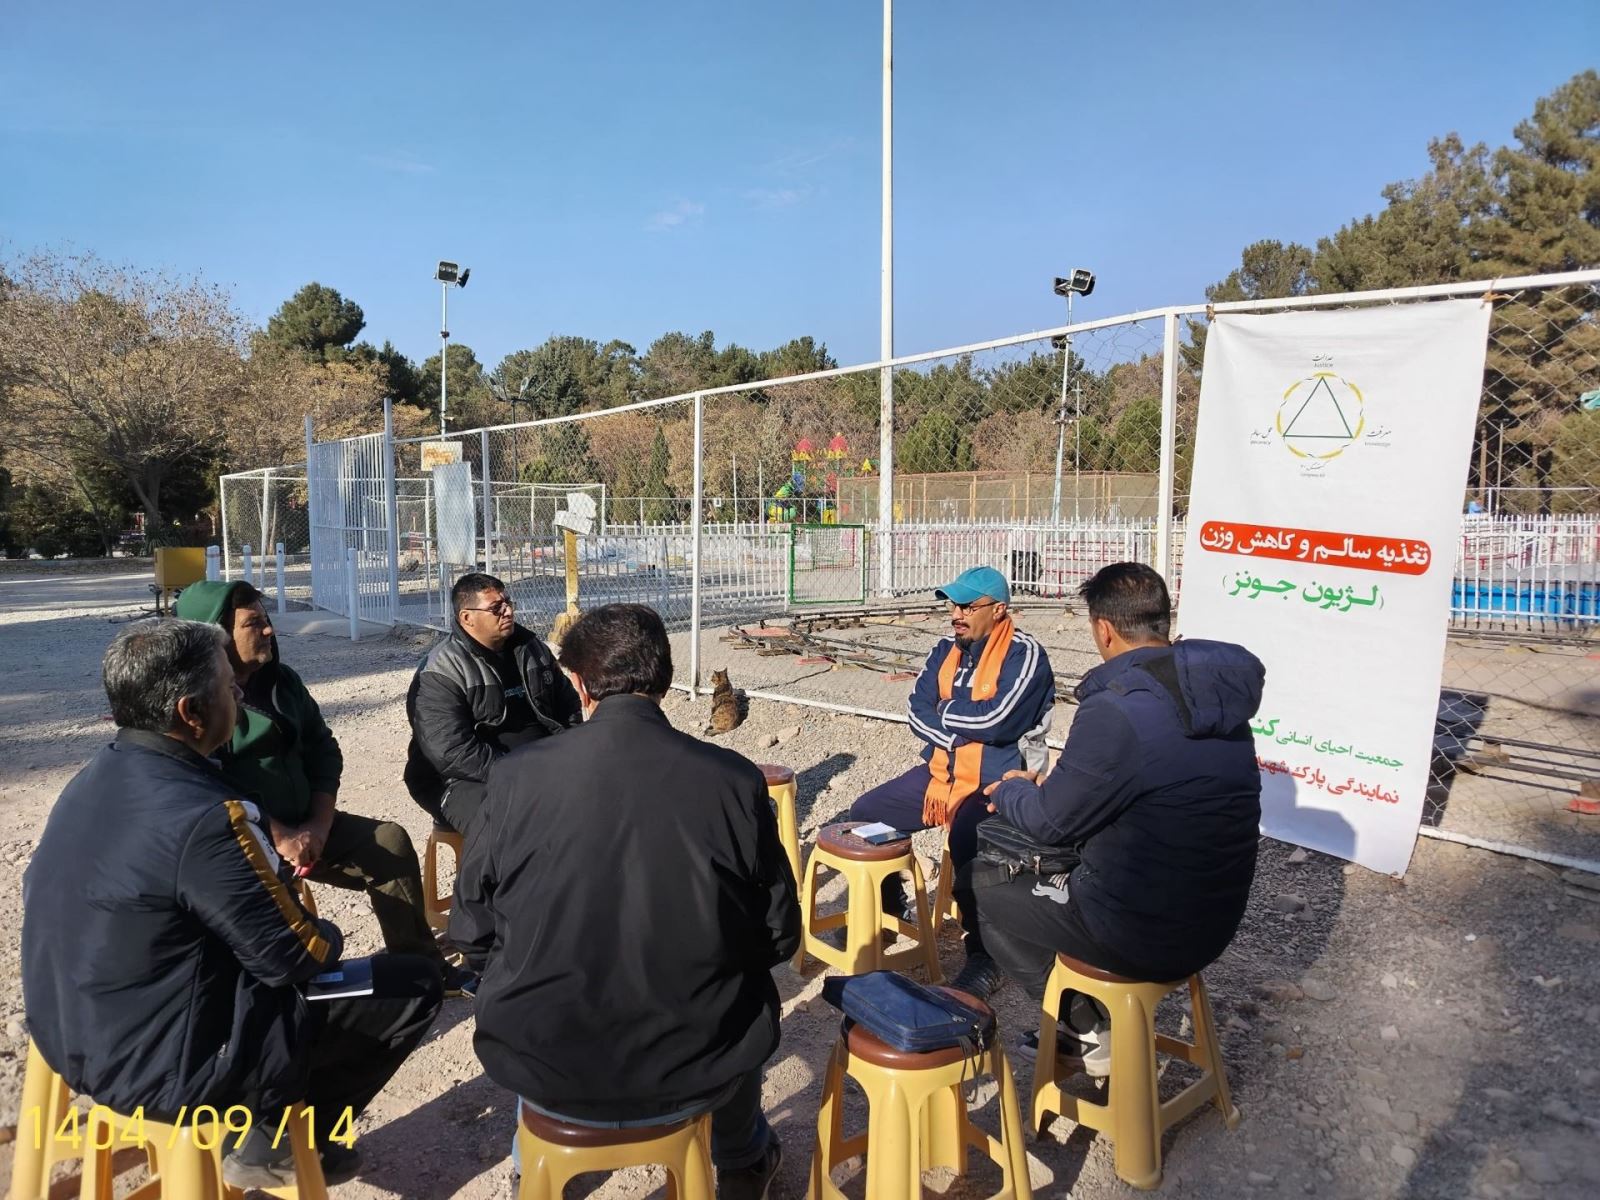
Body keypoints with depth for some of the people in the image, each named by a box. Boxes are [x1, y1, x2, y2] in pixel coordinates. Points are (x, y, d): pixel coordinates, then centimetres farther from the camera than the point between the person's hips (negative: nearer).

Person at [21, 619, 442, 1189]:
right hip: (159, 1067, -9)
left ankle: (265, 1119, 23)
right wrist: (330, 934, 2)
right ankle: (273, 1134, 13)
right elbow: (296, 958, -22)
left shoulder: (95, 778, -3)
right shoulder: (201, 817, -29)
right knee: (415, 984, -3)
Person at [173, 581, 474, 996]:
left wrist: (318, 825, -3)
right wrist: (279, 837, -23)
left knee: (389, 841, -3)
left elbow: (323, 751, 11)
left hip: (301, 825, 7)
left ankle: (422, 966, 6)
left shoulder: (281, 680, 9)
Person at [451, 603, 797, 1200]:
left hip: (544, 1068, 1)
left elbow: (471, 935, -4)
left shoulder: (517, 776, -14)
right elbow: (778, 937, -5)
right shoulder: (735, 780, -15)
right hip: (693, 1070, 0)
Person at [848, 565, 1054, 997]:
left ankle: (983, 958, -17)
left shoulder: (1024, 654, -12)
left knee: (966, 839, -36)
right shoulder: (947, 649, 9)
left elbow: (994, 720, -24)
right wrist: (967, 732, -15)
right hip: (941, 769, 8)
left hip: (996, 781, -8)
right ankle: (887, 912, 24)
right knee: (865, 815, 2)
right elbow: (918, 713, 1)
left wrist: (944, 713, -8)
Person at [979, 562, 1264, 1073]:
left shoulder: (1117, 709, -27)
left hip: (1148, 935, -8)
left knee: (994, 901, 12)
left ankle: (1089, 1035, 16)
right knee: (1050, 879, 26)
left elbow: (1052, 821, -14)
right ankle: (1088, 1020, 26)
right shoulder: (1218, 690, -1)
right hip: (1214, 918, 8)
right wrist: (1042, 789, 13)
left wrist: (1011, 791, 7)